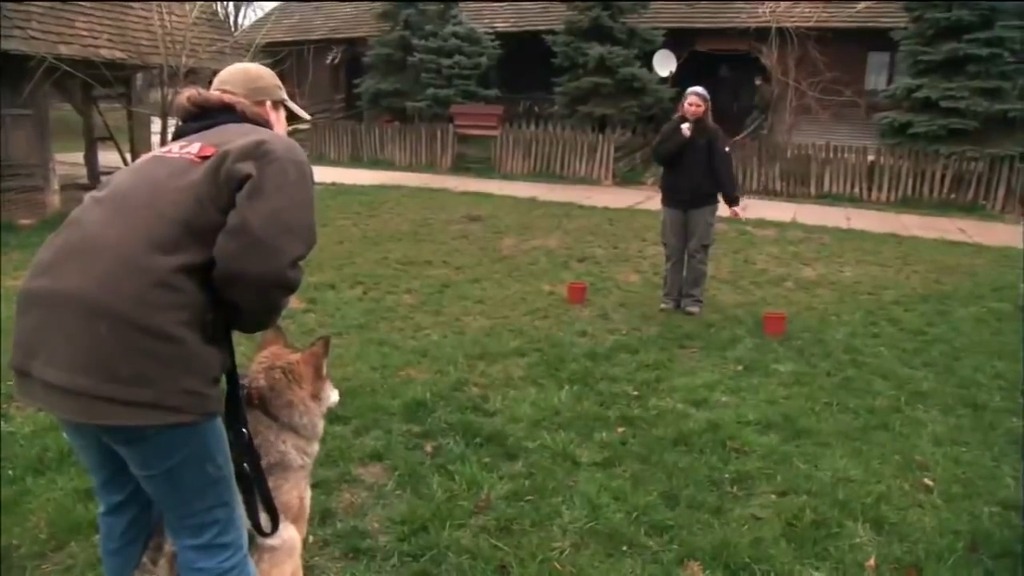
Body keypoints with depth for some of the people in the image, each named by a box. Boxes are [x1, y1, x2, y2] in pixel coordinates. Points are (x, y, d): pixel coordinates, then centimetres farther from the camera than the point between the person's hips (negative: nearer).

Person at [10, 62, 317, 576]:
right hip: (132, 350, -8)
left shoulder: (176, 151, 27)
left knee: (125, 503, 28)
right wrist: (247, 319, 6)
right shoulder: (275, 155, 4)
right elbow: (261, 268, -14)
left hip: (49, 335, 9)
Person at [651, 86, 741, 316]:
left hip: (703, 202, -2)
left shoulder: (712, 133, -4)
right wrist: (680, 138, -21)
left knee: (697, 251, 3)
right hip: (673, 199, 2)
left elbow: (723, 167, -10)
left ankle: (693, 298, 11)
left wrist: (732, 200, -17)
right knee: (673, 251, 7)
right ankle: (670, 296, 17)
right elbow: (659, 156, -10)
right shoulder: (672, 128, 2)